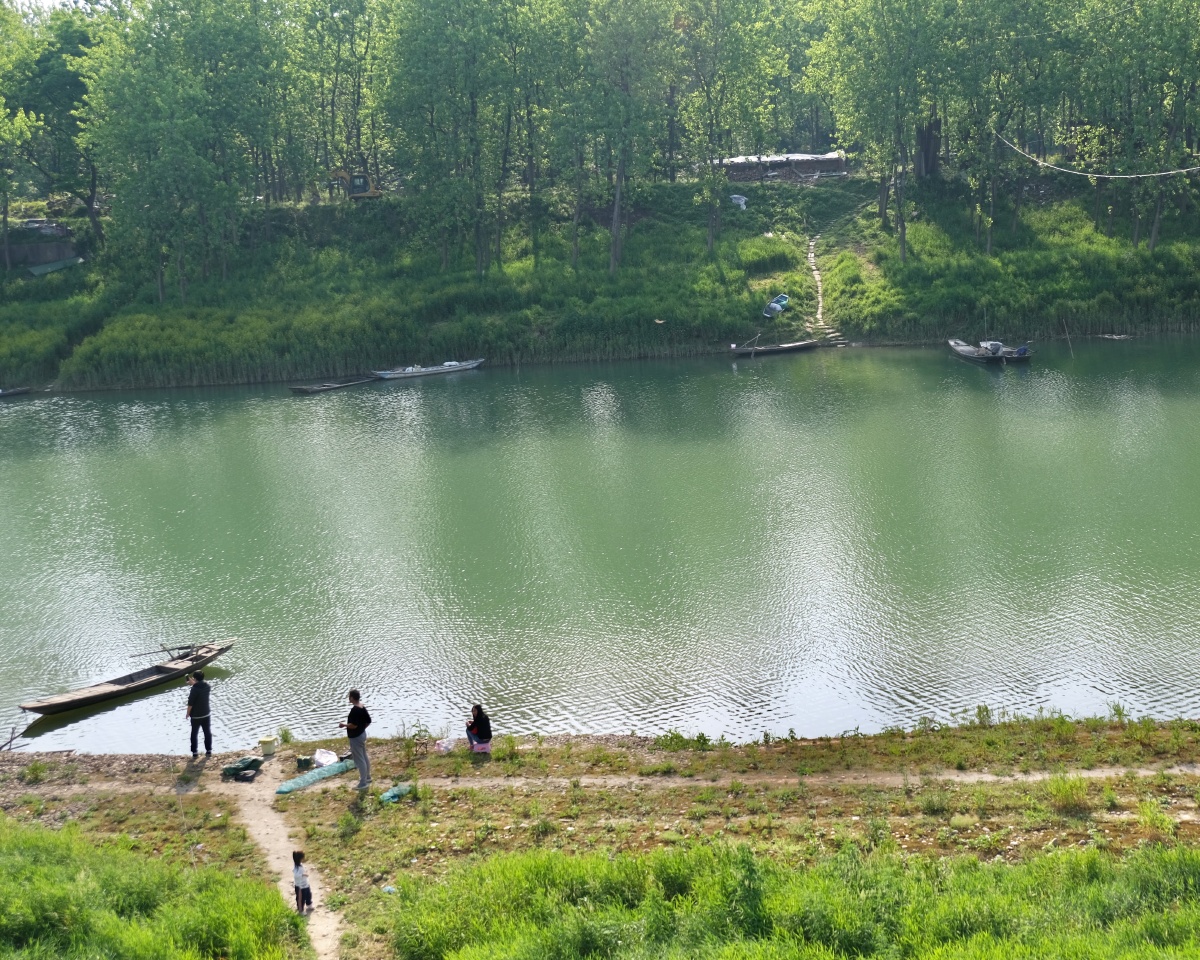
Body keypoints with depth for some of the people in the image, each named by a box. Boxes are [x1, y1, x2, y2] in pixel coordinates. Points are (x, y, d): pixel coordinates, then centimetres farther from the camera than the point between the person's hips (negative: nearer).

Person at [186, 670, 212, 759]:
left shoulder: (194, 689, -22)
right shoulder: (207, 686, -6)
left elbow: (190, 703, -18)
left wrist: (188, 713, -5)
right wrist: (193, 684, 20)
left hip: (196, 716, -5)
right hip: (206, 714, 5)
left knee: (194, 734, 11)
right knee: (207, 733, 15)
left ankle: (194, 753, 14)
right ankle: (209, 751, 21)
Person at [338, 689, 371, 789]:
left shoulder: (354, 710, -23)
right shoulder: (363, 708, 5)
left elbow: (354, 725, -27)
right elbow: (368, 721, 12)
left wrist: (344, 725, -12)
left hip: (356, 737, -10)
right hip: (362, 734, 10)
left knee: (359, 760, -3)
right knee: (364, 757, 21)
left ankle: (363, 783, 1)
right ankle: (367, 777, 34)